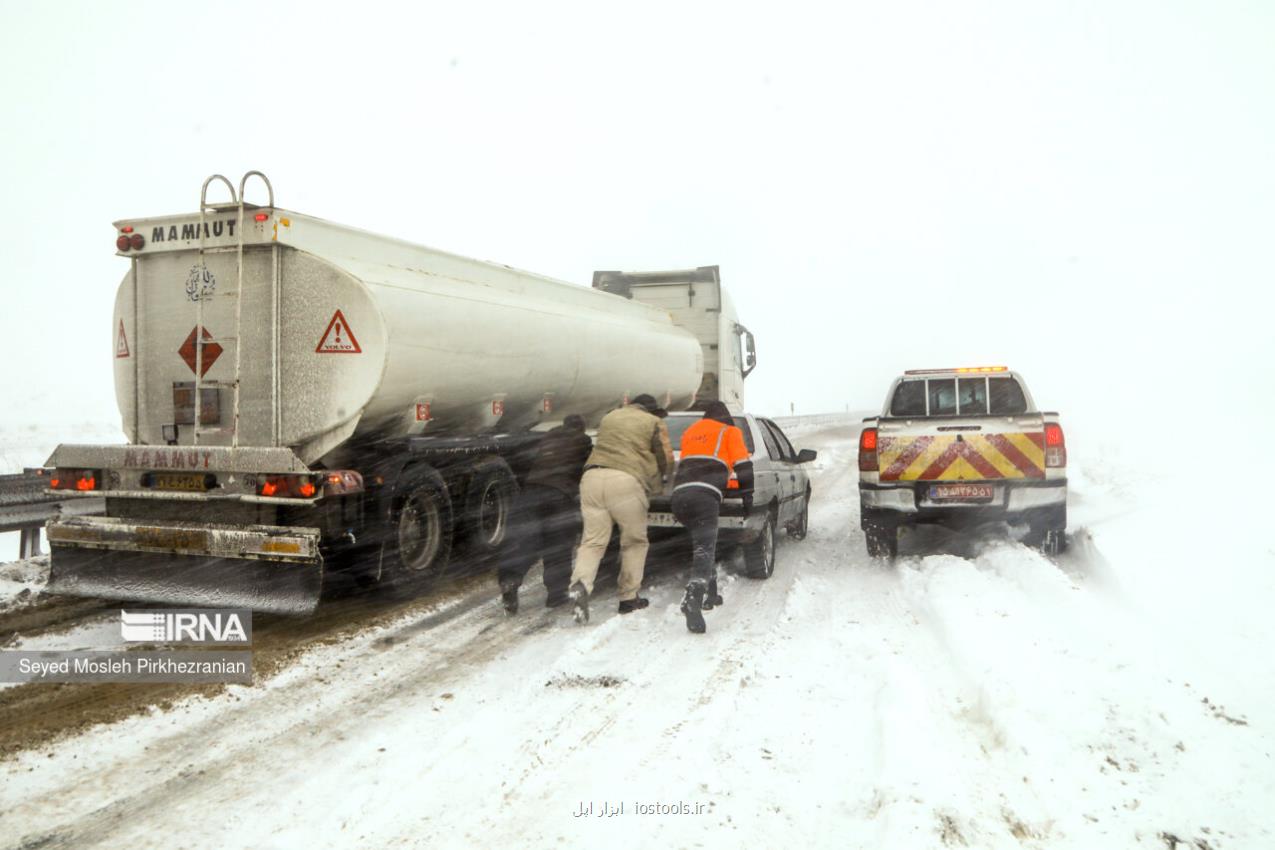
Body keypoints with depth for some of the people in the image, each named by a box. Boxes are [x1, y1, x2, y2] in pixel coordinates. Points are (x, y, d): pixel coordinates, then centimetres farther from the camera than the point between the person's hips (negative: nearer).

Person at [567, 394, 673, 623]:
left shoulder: (609, 417, 28)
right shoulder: (655, 423, 14)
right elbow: (666, 460, 9)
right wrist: (655, 485, 28)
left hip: (592, 477, 4)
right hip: (626, 481, -4)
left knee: (593, 540, 4)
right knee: (634, 542, 12)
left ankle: (581, 583, -21)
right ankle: (628, 598, 14)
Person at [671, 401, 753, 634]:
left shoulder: (690, 432, 32)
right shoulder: (729, 432, 17)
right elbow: (743, 464, 10)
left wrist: (722, 480, 48)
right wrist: (747, 494, 21)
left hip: (679, 494, 6)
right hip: (704, 497, -6)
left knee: (705, 544, 25)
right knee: (704, 550, -16)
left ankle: (709, 595, 29)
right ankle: (693, 602, -36)